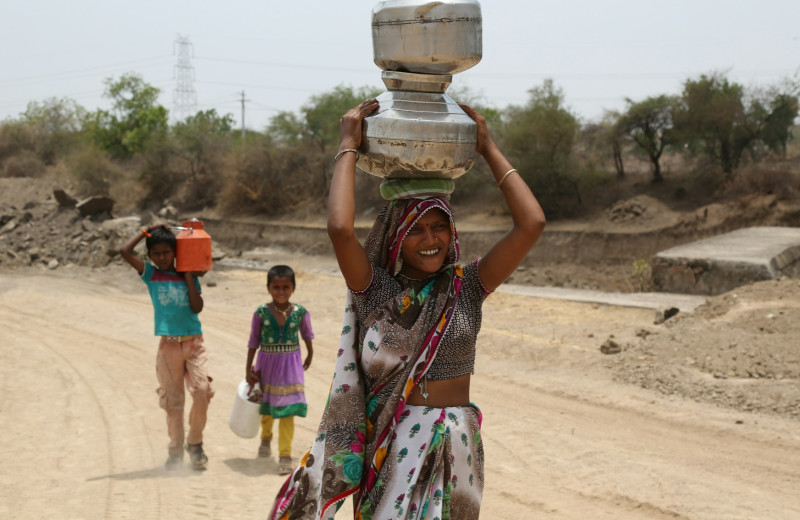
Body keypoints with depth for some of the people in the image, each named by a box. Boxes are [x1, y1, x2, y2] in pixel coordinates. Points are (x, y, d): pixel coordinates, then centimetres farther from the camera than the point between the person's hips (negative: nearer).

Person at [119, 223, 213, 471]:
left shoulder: (188, 277, 9)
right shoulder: (150, 274, 6)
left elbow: (197, 307, -4)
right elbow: (125, 251, -6)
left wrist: (189, 276, -2)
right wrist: (146, 230, 2)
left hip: (194, 343, 0)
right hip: (168, 345, 0)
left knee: (202, 391, -13)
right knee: (173, 401, 3)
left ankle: (195, 443, 6)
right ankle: (175, 450, 17)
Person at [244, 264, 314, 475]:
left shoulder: (300, 312, -10)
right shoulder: (261, 313, -12)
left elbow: (307, 334, 9)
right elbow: (254, 341, -2)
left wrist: (310, 355, 22)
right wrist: (249, 368, 0)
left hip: (290, 365, -1)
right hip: (267, 363, 1)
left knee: (287, 410, -6)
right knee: (266, 406, 20)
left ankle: (285, 455, 1)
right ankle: (266, 438, 49)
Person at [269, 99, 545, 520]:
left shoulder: (467, 287, 2)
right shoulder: (374, 289, -2)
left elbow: (531, 224, -7)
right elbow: (340, 229, -21)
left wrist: (489, 149, -2)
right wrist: (348, 146, -11)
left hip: (455, 448, 1)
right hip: (389, 448, -1)